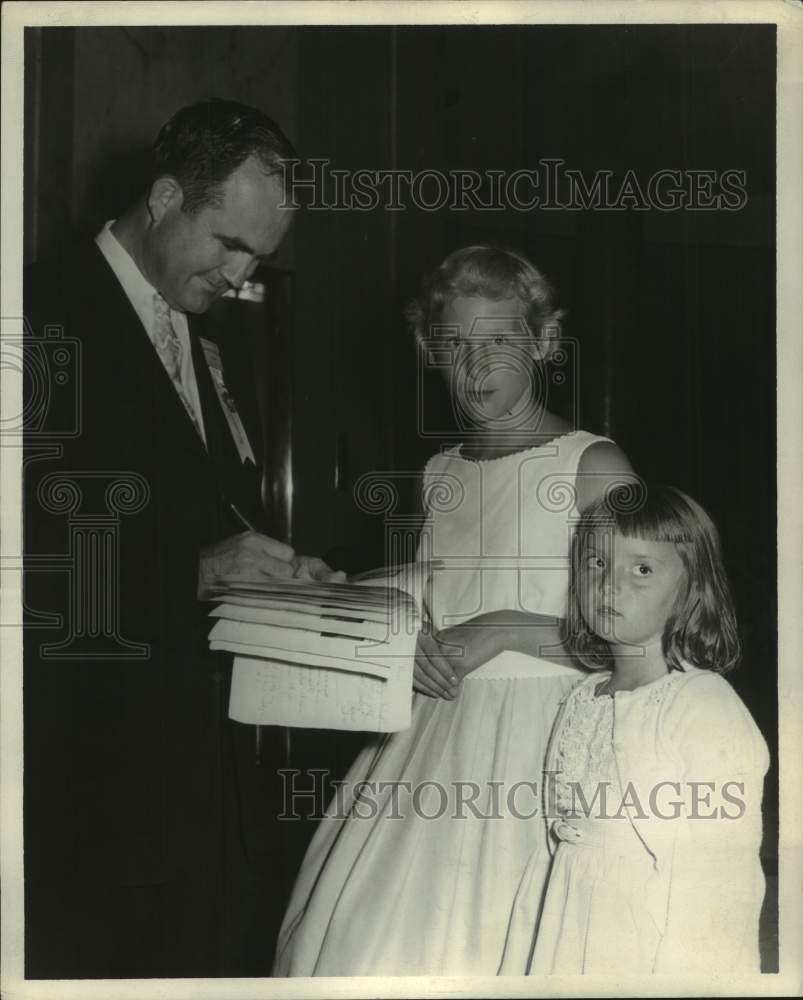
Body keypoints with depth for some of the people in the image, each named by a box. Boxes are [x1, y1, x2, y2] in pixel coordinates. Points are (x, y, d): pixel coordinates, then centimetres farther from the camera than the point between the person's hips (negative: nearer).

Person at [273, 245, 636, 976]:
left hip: (537, 740, -5)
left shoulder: (593, 465, -6)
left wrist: (505, 629, -14)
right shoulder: (439, 474, 13)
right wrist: (408, 639, 3)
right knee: (367, 933, 3)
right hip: (434, 731, 5)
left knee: (478, 944, -4)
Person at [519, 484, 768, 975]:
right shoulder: (583, 701, 3)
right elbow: (560, 839, 10)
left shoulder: (711, 712, -17)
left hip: (659, 969, -6)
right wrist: (519, 961, 10)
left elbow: (719, 897, -18)